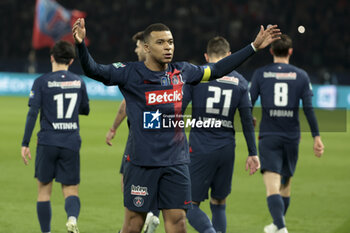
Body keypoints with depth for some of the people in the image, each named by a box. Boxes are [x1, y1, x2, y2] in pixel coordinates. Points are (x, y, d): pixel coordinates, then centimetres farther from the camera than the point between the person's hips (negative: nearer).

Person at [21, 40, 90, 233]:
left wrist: (25, 144, -7)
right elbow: (85, 110, 19)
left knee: (44, 189, 12)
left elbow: (33, 113, -10)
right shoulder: (78, 82, 6)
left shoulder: (42, 82, -4)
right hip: (71, 143, 2)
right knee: (71, 191, 3)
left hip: (47, 143, -2)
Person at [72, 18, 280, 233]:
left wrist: (254, 46, 24)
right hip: (142, 162, -3)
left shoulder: (181, 72, 8)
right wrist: (81, 44, -34)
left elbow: (216, 70, 23)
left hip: (176, 162, 3)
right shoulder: (130, 73, -5)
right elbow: (93, 70, -14)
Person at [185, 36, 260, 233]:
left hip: (200, 149, -3)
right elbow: (247, 119, 7)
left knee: (191, 205, -2)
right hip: (227, 150, 3)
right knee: (219, 204, 17)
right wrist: (253, 153, 11)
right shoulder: (240, 81, 8)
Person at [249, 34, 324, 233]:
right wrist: (317, 136, 1)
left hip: (268, 137, -2)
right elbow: (309, 108, -2)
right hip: (292, 137, 2)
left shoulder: (260, 74, 0)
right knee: (286, 184, 20)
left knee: (272, 186, -11)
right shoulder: (301, 75, 2)